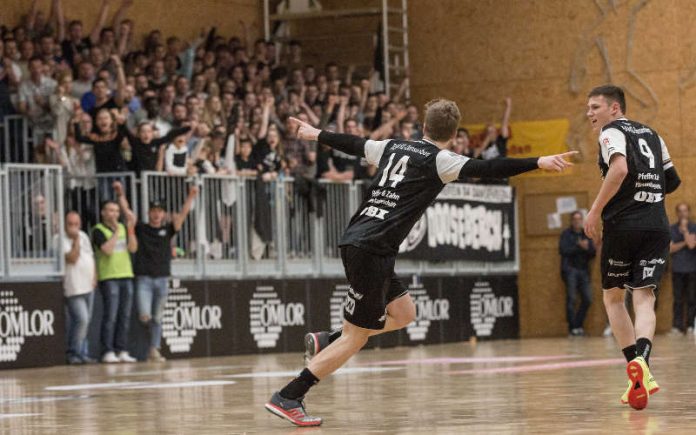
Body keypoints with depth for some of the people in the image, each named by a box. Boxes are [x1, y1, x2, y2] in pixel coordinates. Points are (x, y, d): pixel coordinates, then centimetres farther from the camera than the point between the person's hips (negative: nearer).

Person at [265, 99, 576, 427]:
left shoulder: (394, 147, 17)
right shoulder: (438, 160, -4)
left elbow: (354, 145, 32)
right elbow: (486, 169, -16)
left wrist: (315, 134, 49)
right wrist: (538, 163, -19)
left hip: (357, 242, 9)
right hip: (370, 249, -9)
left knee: (403, 313, 19)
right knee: (356, 337, -3)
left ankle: (326, 343, 14)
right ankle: (288, 397, -5)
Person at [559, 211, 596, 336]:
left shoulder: (586, 235, 16)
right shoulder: (566, 234, 4)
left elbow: (593, 253, 10)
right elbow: (563, 250, -10)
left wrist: (587, 248, -11)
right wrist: (579, 246, -12)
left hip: (584, 270, 5)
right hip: (570, 269, -5)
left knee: (587, 299, -2)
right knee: (571, 299, -11)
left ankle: (578, 325, 9)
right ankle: (572, 327, -8)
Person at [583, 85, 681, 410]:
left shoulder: (612, 132, -1)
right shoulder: (651, 135, 20)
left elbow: (619, 168, -21)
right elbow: (672, 181, 25)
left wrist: (595, 210, -17)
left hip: (623, 224, -5)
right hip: (657, 225, 5)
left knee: (613, 297, 12)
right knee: (644, 298, -3)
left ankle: (638, 369, 1)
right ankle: (642, 360, -31)